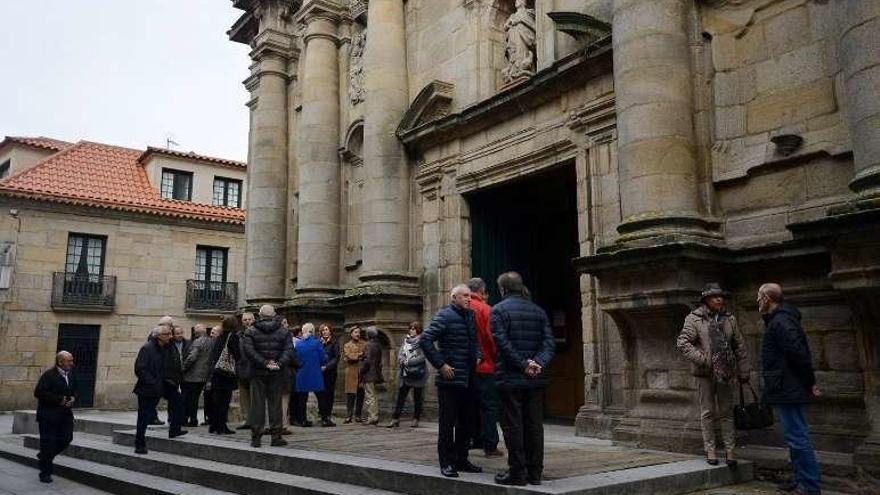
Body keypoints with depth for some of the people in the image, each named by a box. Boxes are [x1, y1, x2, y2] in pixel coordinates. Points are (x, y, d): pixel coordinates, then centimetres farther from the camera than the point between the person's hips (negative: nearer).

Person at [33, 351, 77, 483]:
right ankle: (45, 473, 13)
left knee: (66, 439, 5)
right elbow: (38, 393, -20)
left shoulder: (71, 374, 7)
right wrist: (58, 400, -22)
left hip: (65, 414, 6)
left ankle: (44, 457, 32)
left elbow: (76, 389, 19)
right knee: (48, 443, 1)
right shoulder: (49, 375, -14)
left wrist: (73, 398, -3)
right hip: (48, 415, -6)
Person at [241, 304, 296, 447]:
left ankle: (256, 437, 6)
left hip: (258, 373, 0)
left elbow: (249, 350, -11)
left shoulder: (251, 331, 1)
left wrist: (264, 363, -12)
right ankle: (276, 437, 6)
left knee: (257, 404, 5)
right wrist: (279, 364, -11)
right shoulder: (283, 331, 3)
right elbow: (289, 350, -7)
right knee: (275, 404, 5)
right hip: (277, 374, 0)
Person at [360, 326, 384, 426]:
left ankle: (371, 418, -4)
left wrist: (361, 372, -10)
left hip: (369, 374, -9)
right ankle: (375, 417, 20)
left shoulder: (369, 345, -15)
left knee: (369, 397, -5)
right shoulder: (378, 345, 10)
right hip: (376, 374, 9)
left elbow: (367, 360, -18)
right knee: (374, 396, 15)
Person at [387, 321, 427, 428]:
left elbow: (422, 357, -12)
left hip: (418, 373, -4)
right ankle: (395, 419, 1)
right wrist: (402, 360, -10)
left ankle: (416, 420, 12)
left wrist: (408, 361, -15)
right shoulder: (406, 341, 13)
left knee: (417, 398, 4)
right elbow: (400, 354, 11)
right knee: (401, 396, 1)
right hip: (405, 373, 4)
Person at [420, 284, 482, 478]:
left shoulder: (470, 316, 13)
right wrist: (441, 365, -17)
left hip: (468, 380, 7)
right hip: (450, 380, -7)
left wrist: (477, 356, 8)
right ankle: (446, 462, 10)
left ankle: (461, 460, 25)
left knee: (466, 422, 13)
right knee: (448, 423, 0)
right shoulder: (444, 316, -9)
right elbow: (425, 340, -16)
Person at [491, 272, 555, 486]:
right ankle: (534, 472, 15)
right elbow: (549, 342, 2)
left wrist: (524, 364, -14)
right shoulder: (538, 311, 11)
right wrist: (539, 363, -10)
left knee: (513, 425, 1)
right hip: (536, 380, 5)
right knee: (534, 425, 10)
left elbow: (503, 343, -16)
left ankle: (517, 472, 5)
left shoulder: (499, 310, -5)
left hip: (510, 378, -5)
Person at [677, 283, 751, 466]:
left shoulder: (729, 319, 8)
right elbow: (683, 343, -12)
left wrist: (744, 372, 9)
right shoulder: (694, 319, -5)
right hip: (705, 374, -3)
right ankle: (710, 450, 13)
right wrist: (702, 359, -20)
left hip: (726, 373, 3)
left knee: (727, 412, 8)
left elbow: (740, 347, 11)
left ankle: (730, 450, 14)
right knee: (707, 413, 5)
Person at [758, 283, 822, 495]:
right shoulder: (781, 319, 15)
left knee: (797, 438, -6)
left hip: (787, 390, -11)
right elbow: (799, 354, 20)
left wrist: (810, 383, -16)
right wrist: (809, 383, 18)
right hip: (790, 390, 11)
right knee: (796, 437, 16)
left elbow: (799, 354, -25)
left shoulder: (780, 322, -18)